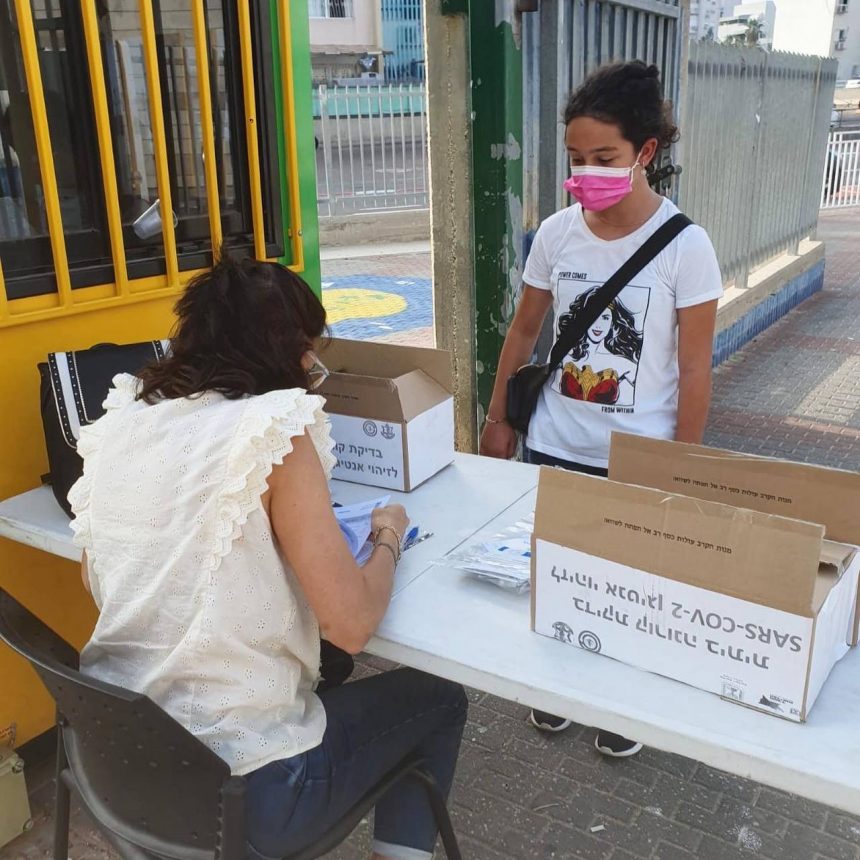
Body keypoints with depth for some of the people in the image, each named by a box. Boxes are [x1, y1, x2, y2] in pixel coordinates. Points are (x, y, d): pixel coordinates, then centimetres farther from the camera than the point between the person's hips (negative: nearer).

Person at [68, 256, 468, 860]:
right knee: (439, 700, 17)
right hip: (241, 789, -7)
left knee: (321, 673, 33)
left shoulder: (121, 422, 1)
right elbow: (352, 625, -19)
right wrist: (389, 540, 0)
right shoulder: (273, 430, -19)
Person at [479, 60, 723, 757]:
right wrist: (498, 418, 8)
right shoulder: (555, 233, -3)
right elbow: (524, 331, 8)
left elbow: (694, 368, -9)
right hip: (554, 447, 3)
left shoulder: (684, 246, -13)